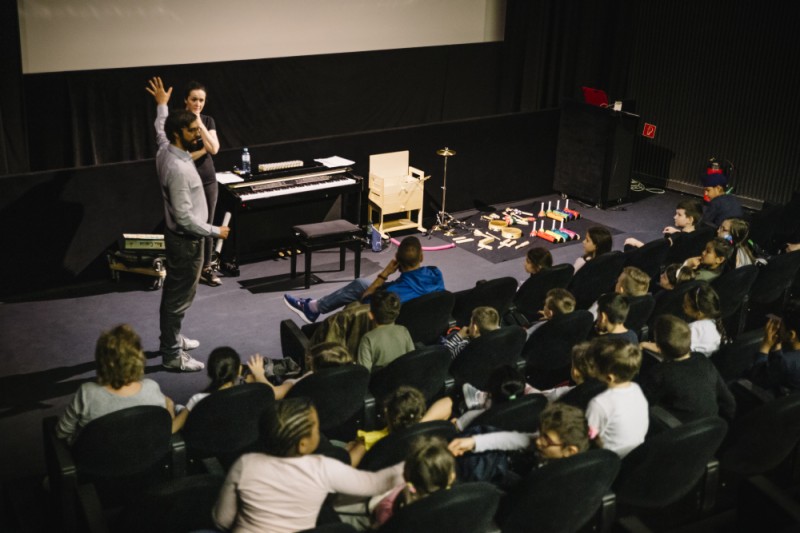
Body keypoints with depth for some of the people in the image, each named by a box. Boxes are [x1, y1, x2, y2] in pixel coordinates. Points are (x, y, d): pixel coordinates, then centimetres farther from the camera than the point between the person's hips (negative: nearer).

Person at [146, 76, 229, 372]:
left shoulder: (165, 150, -1)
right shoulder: (179, 168, -30)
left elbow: (159, 130, 26)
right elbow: (185, 217, -30)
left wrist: (162, 105, 40)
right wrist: (215, 231, -18)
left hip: (176, 236, 10)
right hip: (186, 240, -10)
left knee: (172, 291, 22)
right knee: (180, 297, 0)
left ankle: (170, 339, 37)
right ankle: (172, 355, 9)